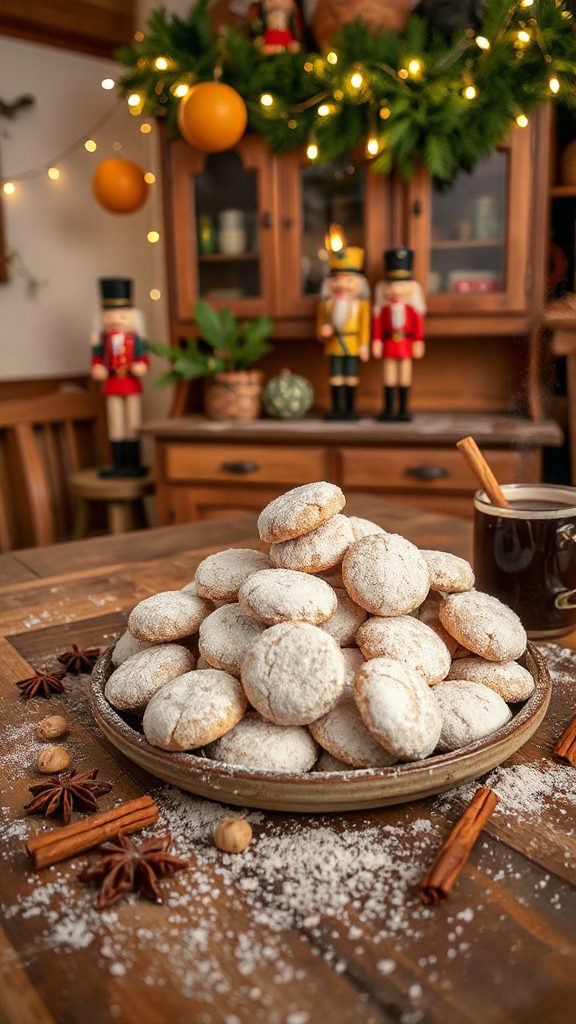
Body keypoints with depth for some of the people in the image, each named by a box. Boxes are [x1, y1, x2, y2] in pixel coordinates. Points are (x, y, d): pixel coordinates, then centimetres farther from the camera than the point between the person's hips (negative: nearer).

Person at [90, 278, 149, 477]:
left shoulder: (135, 338, -4)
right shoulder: (103, 339, -2)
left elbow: (143, 358, -4)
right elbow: (97, 359, 3)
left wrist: (141, 367, -23)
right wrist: (96, 370, -15)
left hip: (132, 384, -1)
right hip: (112, 385, 1)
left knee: (133, 425, 5)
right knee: (116, 427, 9)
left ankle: (134, 464, 14)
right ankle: (118, 464, 17)